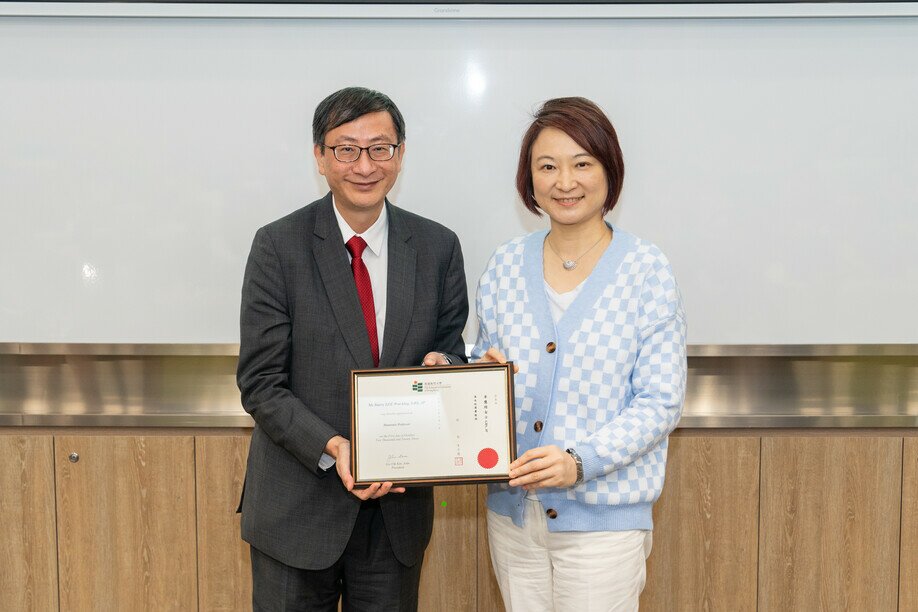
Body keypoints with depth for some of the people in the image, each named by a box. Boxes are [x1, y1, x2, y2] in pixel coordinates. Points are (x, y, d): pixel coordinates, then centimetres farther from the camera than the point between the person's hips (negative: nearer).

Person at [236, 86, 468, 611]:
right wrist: (333, 449, -23)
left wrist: (441, 366, -16)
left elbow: (452, 351, 8)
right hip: (298, 506, -2)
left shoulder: (438, 247, -1)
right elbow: (260, 384, -9)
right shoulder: (279, 246, -9)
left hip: (398, 503, 3)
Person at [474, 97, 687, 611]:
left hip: (603, 516, -3)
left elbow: (660, 403, -10)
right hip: (513, 510, 4)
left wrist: (581, 462, -22)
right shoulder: (506, 266, 4)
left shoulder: (647, 272, -8)